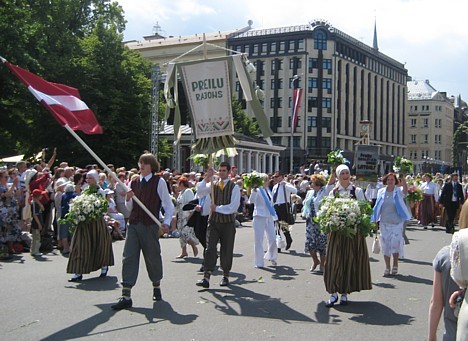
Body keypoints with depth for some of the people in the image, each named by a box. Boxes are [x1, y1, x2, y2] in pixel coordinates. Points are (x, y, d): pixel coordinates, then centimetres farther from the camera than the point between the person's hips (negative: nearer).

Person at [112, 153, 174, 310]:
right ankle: (126, 296, -5)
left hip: (150, 225, -4)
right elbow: (129, 208, 17)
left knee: (152, 257, 7)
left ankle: (156, 287, 31)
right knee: (129, 257, -5)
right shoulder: (134, 182, 12)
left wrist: (166, 222, -10)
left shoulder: (159, 182, -2)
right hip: (133, 224, 4)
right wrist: (128, 199, -4)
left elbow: (168, 204, 1)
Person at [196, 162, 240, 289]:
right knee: (210, 248, -8)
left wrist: (217, 208, -13)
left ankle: (225, 276, 22)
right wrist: (207, 178, -19)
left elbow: (234, 206, -11)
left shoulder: (234, 187, -2)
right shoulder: (213, 184, 8)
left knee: (226, 250, 7)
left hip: (228, 222, -2)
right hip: (214, 221, 2)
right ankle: (206, 277, -11)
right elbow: (201, 191, -10)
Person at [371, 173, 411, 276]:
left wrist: (403, 180, -43)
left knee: (395, 245, -6)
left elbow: (405, 191, -25)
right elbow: (377, 207, 11)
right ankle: (387, 268, 13)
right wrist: (375, 220, 9)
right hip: (384, 223, 3)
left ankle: (395, 265, 15)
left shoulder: (398, 191, -1)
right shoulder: (381, 192, 7)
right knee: (385, 245, 4)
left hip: (397, 222, -3)